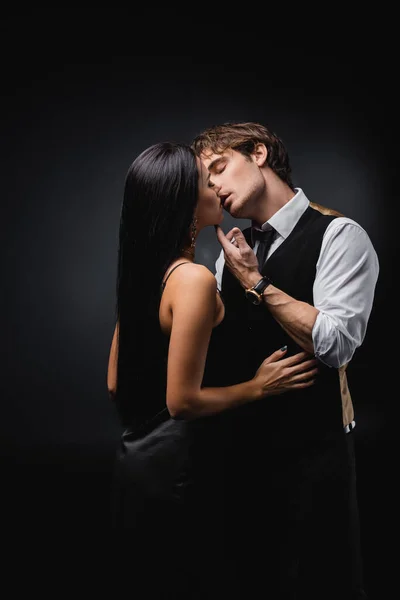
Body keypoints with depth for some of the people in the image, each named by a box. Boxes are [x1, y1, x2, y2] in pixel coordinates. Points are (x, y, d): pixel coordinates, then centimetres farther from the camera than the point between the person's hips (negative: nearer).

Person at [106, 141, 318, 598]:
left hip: (138, 457, 8)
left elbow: (115, 383, 10)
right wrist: (259, 387, -11)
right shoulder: (193, 278, -22)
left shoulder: (141, 271, 4)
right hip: (176, 466, -8)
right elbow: (183, 401, -22)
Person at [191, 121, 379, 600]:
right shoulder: (234, 251, 9)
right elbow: (208, 342, 14)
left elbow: (335, 343, -23)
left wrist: (255, 281, -18)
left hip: (310, 450, -6)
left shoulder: (338, 236, -10)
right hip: (242, 445, 6)